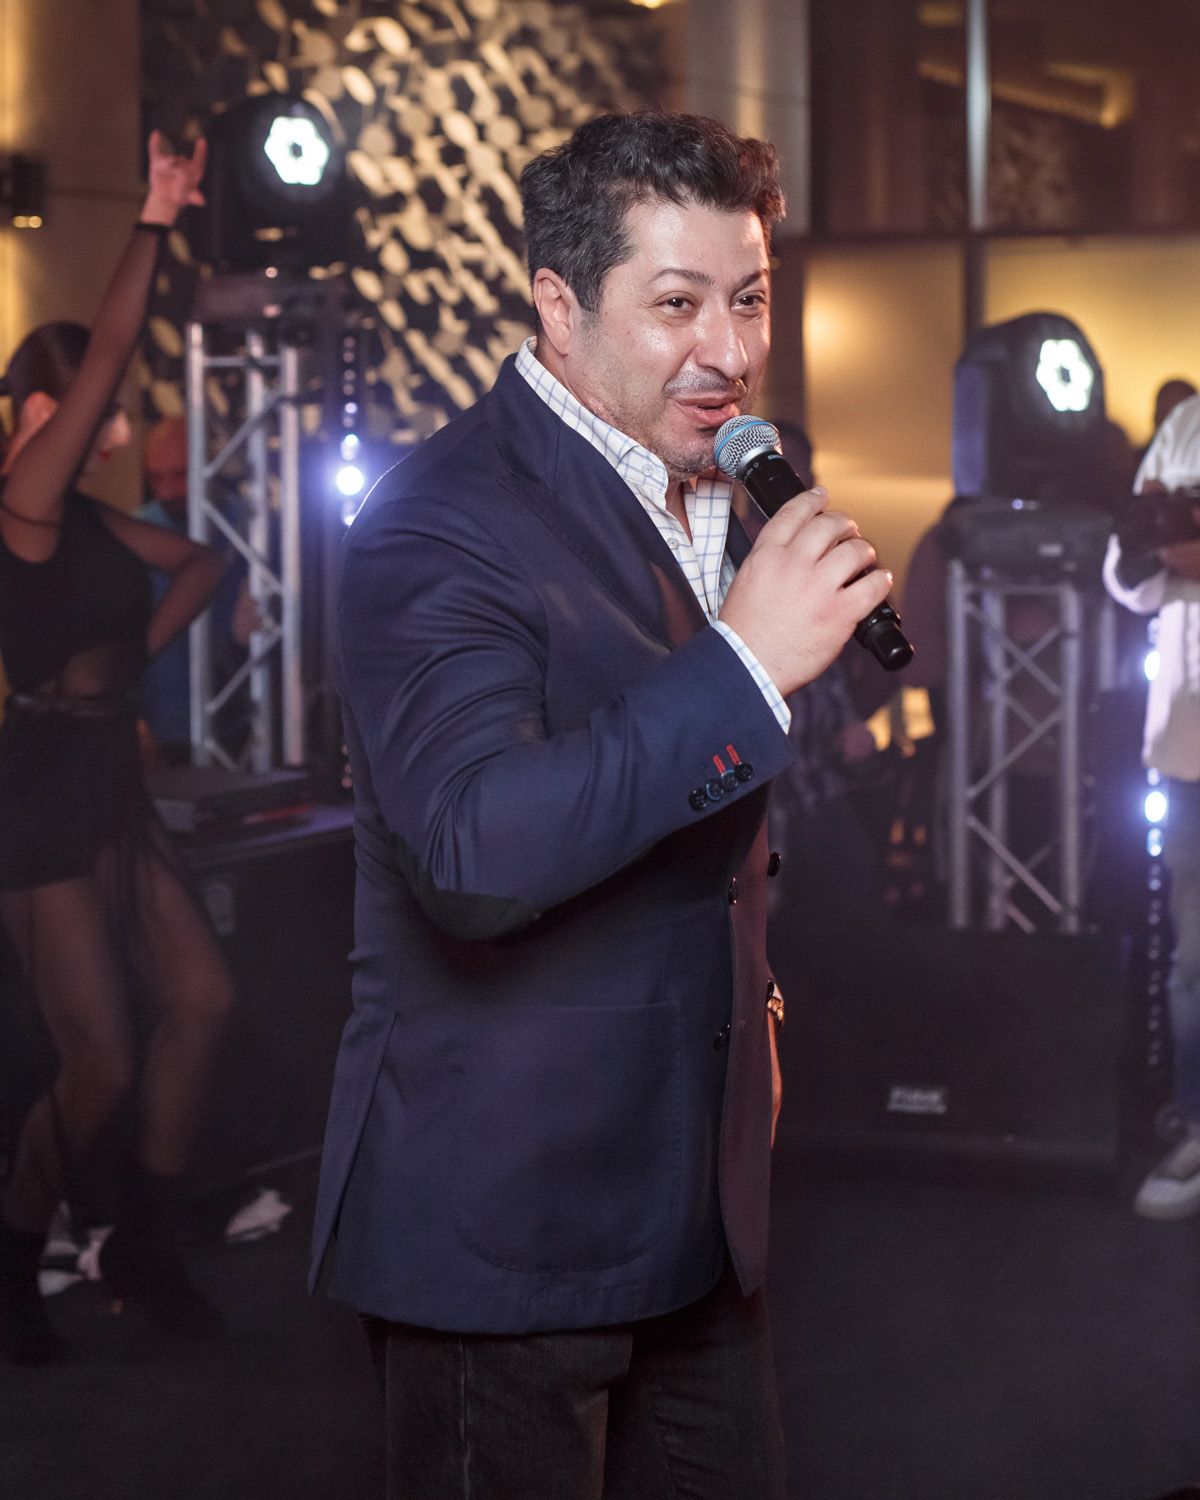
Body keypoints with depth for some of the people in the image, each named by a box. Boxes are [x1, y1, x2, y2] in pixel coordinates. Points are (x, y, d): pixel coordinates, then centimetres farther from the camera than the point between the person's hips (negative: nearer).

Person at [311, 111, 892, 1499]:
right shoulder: (441, 523, -18)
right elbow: (471, 852, -32)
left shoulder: (718, 510, 10)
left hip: (697, 1200, 8)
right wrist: (747, 664, -31)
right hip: (505, 1214, -8)